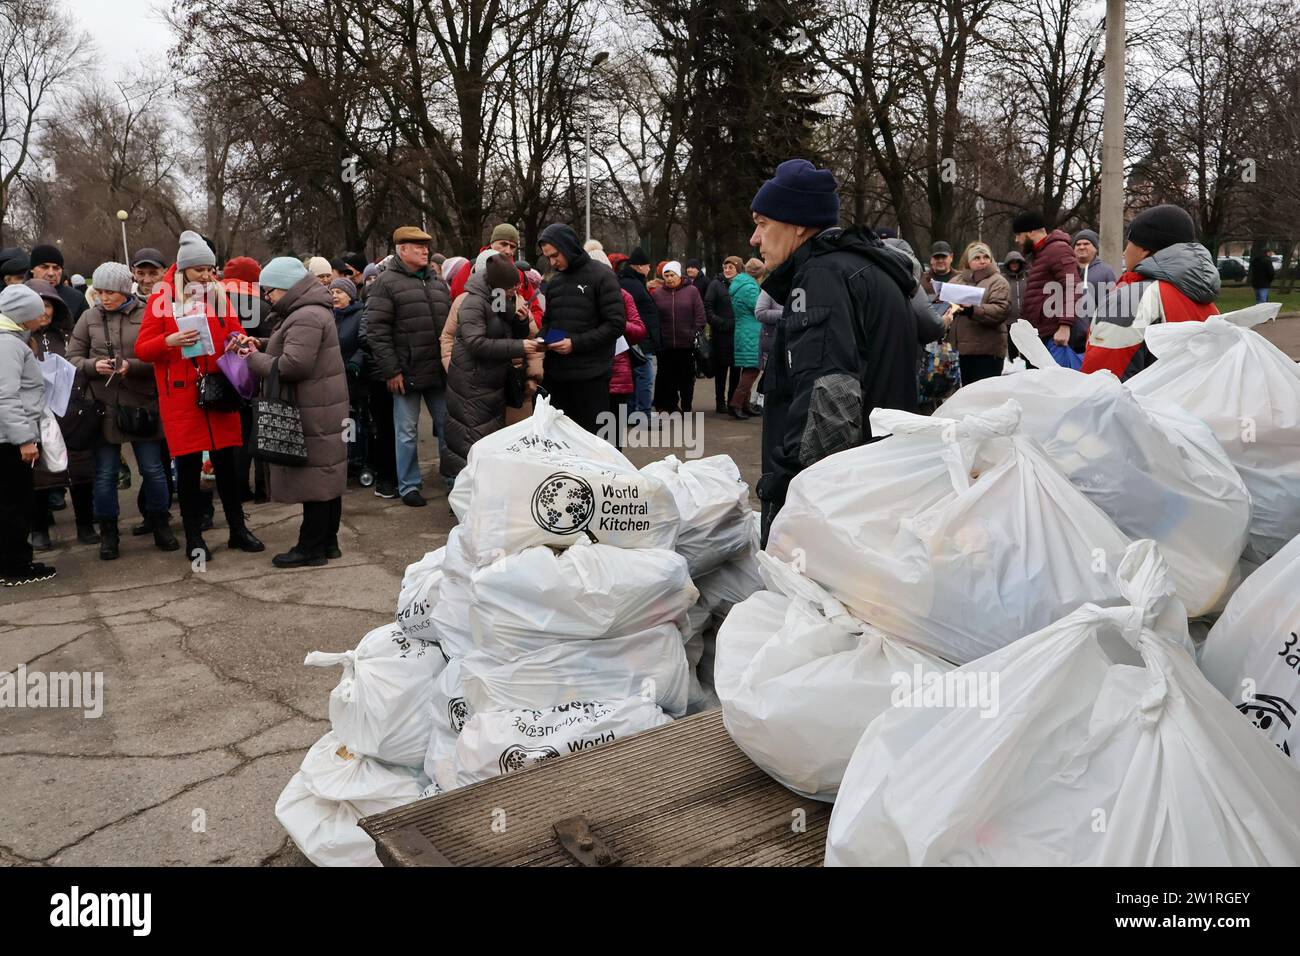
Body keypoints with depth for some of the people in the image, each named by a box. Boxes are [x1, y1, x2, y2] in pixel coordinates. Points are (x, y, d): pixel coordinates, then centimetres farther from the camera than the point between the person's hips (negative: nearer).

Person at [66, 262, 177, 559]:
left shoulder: (147, 315, -3)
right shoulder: (89, 317, 4)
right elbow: (72, 358, 7)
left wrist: (132, 366, -19)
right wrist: (93, 365, -12)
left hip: (142, 406, -2)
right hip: (103, 407, 2)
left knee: (152, 468, 6)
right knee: (105, 473, 7)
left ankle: (159, 524, 24)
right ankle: (107, 532, 20)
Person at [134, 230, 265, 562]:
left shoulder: (219, 296, 8)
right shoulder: (162, 298, -2)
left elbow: (236, 333, 17)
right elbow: (142, 349, -2)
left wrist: (240, 343, -7)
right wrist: (170, 341, -21)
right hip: (180, 395, -3)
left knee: (226, 461, 7)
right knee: (188, 465, 3)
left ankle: (238, 529, 18)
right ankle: (194, 538, 12)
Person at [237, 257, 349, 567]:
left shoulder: (306, 318, -16)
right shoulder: (312, 312, 18)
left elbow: (292, 365, -24)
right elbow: (289, 355, 22)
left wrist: (255, 359, -10)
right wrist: (261, 349, 7)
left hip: (313, 413, -11)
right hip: (324, 410, 11)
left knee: (314, 480, -4)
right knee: (326, 476, 14)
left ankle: (311, 547, 3)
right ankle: (328, 540, 22)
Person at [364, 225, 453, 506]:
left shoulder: (438, 283, 13)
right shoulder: (387, 282, -6)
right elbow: (376, 330, -11)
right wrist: (391, 371, -14)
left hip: (439, 371, 5)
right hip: (407, 374, -5)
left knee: (447, 426, 10)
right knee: (407, 432, 6)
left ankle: (454, 480, 21)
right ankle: (409, 485, 18)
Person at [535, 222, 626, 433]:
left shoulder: (601, 276, -5)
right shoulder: (554, 282, 15)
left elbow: (616, 324, -11)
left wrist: (576, 343, -16)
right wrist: (543, 341, 2)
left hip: (590, 376, -6)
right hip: (555, 374, 6)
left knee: (591, 437, 0)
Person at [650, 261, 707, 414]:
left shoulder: (692, 291, 1)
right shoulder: (656, 293, 4)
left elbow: (701, 316, 1)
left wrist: (694, 335, -6)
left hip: (687, 345, -1)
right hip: (665, 346, 1)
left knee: (687, 378, 7)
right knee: (667, 378, 6)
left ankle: (686, 408, 19)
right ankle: (670, 406, 17)